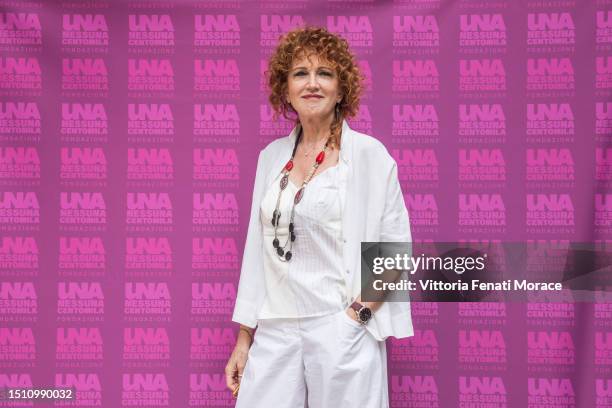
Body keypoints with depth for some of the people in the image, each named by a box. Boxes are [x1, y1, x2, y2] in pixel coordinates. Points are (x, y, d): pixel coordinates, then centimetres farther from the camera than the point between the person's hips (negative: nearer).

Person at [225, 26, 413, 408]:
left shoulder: (369, 154, -5)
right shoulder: (272, 156, 8)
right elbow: (258, 249, 11)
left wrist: (357, 315, -12)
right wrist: (243, 338, 10)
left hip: (342, 331, -3)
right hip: (274, 332, 4)